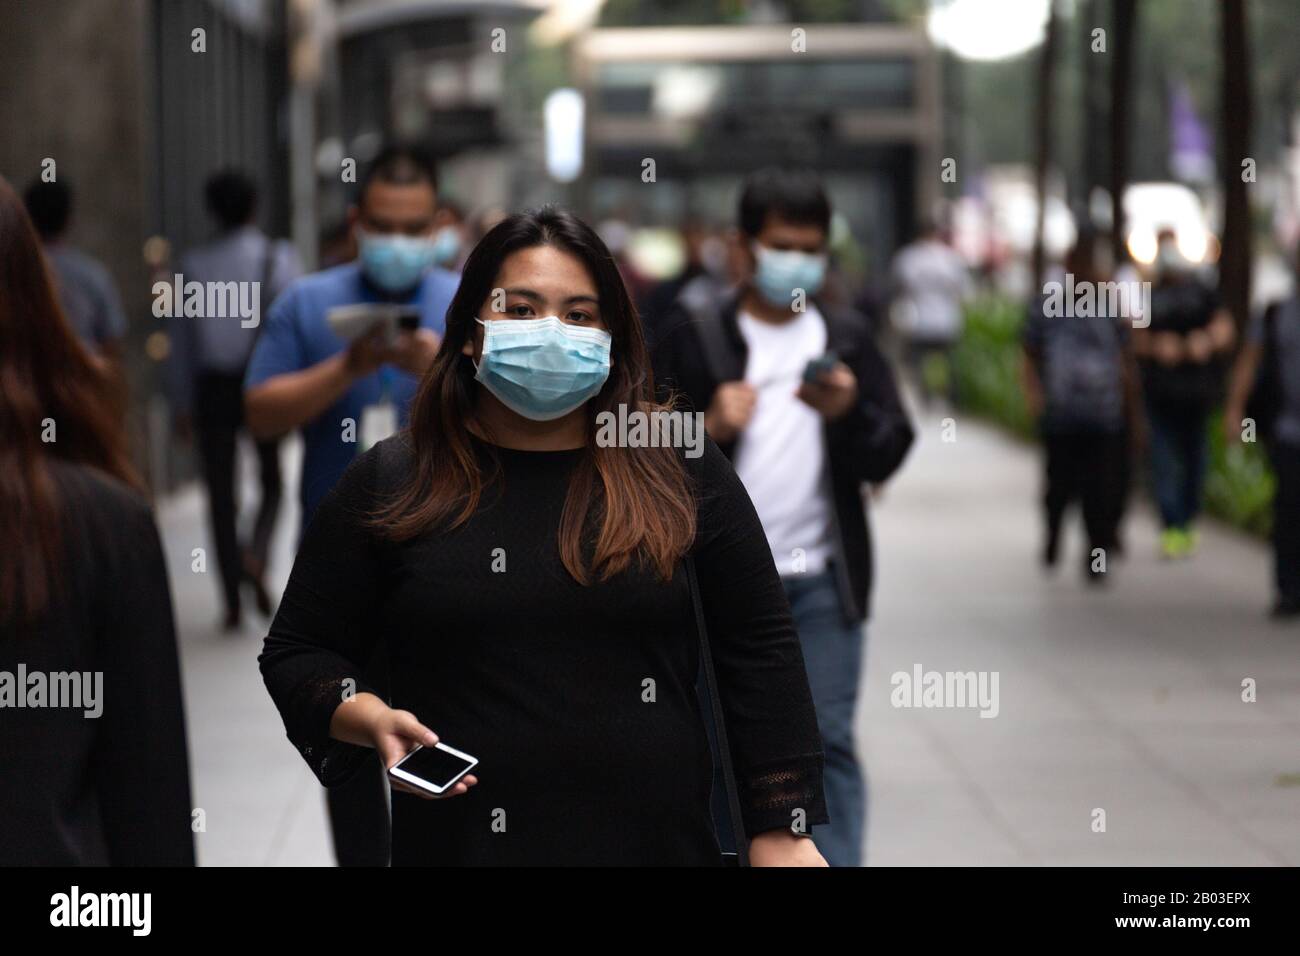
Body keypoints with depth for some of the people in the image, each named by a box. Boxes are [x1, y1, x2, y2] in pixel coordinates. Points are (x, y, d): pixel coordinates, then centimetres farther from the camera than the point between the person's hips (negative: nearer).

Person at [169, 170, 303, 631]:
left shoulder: (194, 264, 2)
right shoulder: (279, 257, -4)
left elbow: (181, 338, 4)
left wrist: (182, 403, 9)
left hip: (214, 388, 1)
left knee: (221, 493, 7)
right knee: (273, 481, 16)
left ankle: (233, 602, 5)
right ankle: (258, 552, -12)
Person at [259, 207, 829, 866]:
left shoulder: (683, 473, 3)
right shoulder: (387, 484, 3)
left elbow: (761, 656, 3)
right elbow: (296, 652, 8)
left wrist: (780, 833, -2)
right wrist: (369, 719, -13)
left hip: (660, 841, 0)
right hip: (458, 845, 0)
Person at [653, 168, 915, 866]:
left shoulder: (847, 340, 11)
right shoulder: (693, 338, 4)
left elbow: (887, 455, 4)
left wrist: (848, 412, -16)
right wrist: (709, 429, -17)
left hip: (821, 580, 1)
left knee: (829, 743, -4)